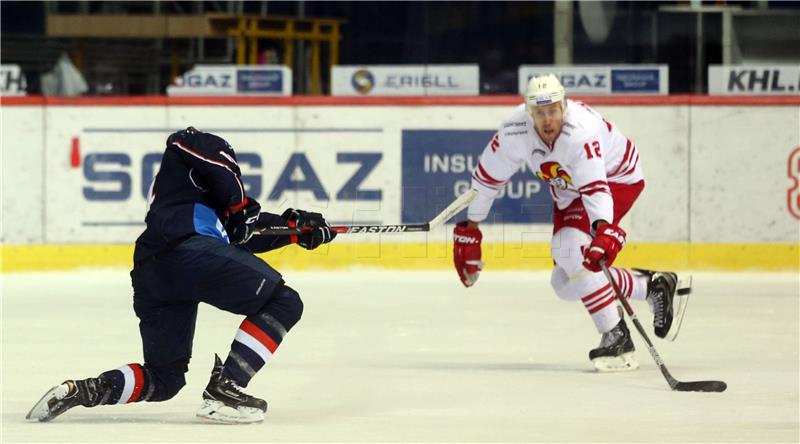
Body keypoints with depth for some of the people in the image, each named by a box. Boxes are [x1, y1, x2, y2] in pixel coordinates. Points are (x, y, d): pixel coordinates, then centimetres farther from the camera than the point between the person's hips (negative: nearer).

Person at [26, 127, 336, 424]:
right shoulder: (194, 142, 21)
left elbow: (241, 233, 35)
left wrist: (296, 228, 29)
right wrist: (241, 205, 3)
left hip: (148, 274, 9)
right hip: (190, 250, -9)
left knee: (165, 378, 17)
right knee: (283, 303, 0)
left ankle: (80, 391, -2)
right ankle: (224, 391, -11)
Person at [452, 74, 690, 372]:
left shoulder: (580, 131, -37)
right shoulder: (515, 130, -19)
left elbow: (595, 187, -48)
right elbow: (487, 176, -5)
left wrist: (604, 230, -64)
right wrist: (469, 230, 0)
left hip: (616, 179, -7)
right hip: (569, 191, 8)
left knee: (569, 247, -30)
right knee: (566, 284, 1)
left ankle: (616, 337, -23)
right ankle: (654, 286, 16)